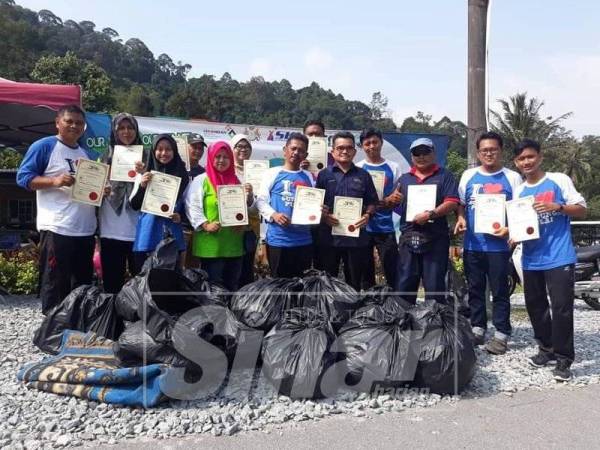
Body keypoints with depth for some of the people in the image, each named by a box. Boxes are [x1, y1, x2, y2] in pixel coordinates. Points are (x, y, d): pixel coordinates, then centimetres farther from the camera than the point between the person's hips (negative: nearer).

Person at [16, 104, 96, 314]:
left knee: (83, 285, 15)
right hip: (57, 229, -7)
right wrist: (55, 181, -22)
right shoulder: (43, 146, -2)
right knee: (54, 285, -1)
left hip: (86, 229, 7)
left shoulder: (85, 153, 20)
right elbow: (23, 177, -8)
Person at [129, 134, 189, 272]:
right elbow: (135, 205, 3)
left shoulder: (182, 175, 3)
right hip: (147, 236, 0)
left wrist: (181, 216, -8)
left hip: (172, 236, 0)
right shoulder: (144, 174, 5)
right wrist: (142, 186, -12)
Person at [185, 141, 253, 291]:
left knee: (232, 285, 13)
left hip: (234, 244, 5)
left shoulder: (235, 180, 15)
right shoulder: (201, 180, -1)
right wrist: (205, 225, -20)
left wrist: (249, 196, -3)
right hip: (210, 244, -5)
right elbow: (192, 206, -9)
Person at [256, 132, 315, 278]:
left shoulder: (309, 177, 12)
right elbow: (261, 201, -2)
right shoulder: (273, 173, 2)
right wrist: (274, 215, -18)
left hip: (304, 241, 4)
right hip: (278, 240, -3)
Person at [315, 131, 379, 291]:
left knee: (354, 283, 12)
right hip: (329, 237, -1)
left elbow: (372, 203, 11)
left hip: (356, 237, 1)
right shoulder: (324, 175, 5)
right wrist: (325, 216, -13)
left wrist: (367, 215, -8)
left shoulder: (363, 175, 9)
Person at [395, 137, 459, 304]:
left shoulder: (444, 176, 6)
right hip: (408, 238, 4)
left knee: (434, 287, 2)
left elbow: (452, 203, -7)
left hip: (435, 238, -3)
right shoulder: (404, 178, 18)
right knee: (404, 285, 7)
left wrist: (430, 214, -19)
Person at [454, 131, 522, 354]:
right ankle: (477, 329, 24)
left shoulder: (512, 177, 1)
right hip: (472, 244, 3)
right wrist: (460, 219, -5)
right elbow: (460, 204, 16)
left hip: (498, 244, -3)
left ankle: (501, 334, 10)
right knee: (475, 289, 12)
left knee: (500, 291, 2)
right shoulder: (468, 175, 9)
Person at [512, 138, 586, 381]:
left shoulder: (559, 180, -1)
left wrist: (557, 207, -18)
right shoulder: (519, 192, 12)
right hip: (531, 259, 5)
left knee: (561, 307, -7)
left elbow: (581, 210, -1)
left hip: (559, 258, -5)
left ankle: (564, 359, 4)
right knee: (535, 306, 12)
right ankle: (547, 348, 28)